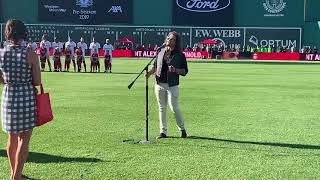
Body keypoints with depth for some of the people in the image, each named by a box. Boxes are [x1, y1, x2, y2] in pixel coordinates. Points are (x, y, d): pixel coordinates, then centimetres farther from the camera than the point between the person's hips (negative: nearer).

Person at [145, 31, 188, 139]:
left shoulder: (180, 55, -3)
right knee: (162, 108, 9)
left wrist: (175, 70, -20)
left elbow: (185, 71, -2)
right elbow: (155, 66, 18)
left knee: (174, 108, -8)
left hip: (172, 85, -5)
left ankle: (182, 129, 13)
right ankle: (163, 131, 18)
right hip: (159, 84, 5)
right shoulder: (161, 52, 10)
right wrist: (150, 72, -1)